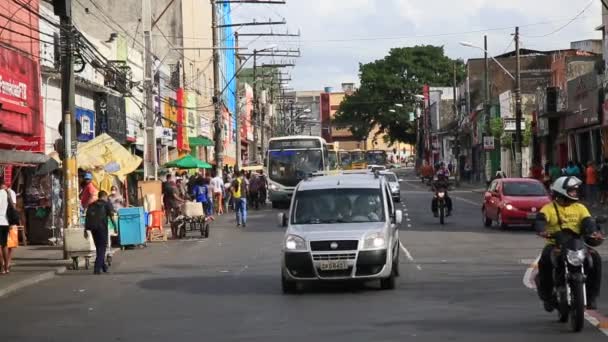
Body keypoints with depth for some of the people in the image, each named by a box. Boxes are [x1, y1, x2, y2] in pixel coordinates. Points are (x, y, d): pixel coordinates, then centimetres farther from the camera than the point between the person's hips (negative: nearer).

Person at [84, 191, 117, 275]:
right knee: (102, 248, 0)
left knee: (98, 248, 17)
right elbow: (111, 216, -4)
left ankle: (104, 266, 27)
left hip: (92, 227, 5)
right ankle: (97, 268, -11)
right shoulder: (107, 204, 7)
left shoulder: (92, 205, 20)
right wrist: (115, 226, -2)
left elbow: (87, 217, 14)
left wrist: (86, 230, 14)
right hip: (102, 227, -5)